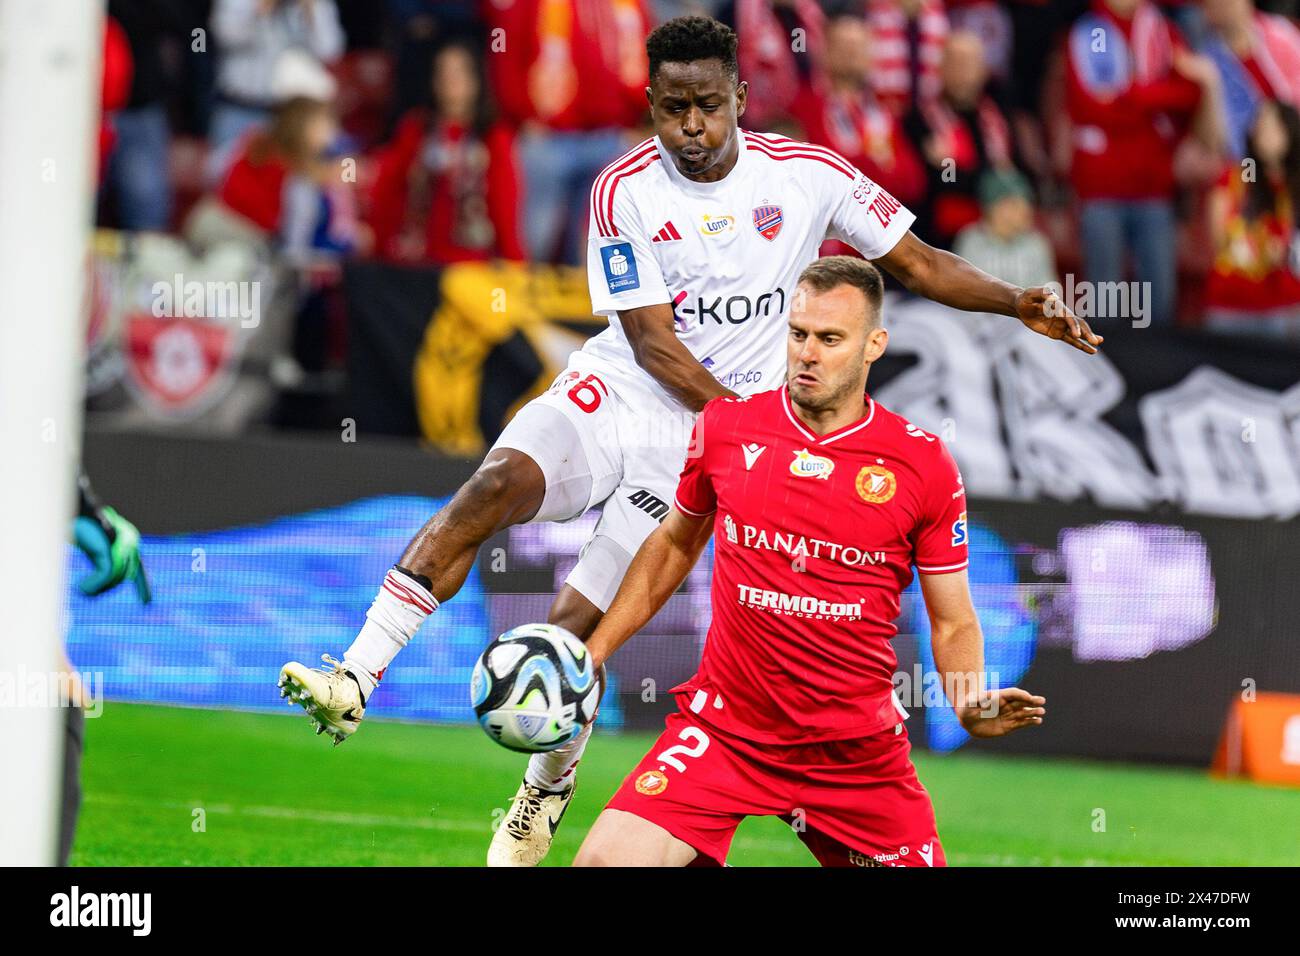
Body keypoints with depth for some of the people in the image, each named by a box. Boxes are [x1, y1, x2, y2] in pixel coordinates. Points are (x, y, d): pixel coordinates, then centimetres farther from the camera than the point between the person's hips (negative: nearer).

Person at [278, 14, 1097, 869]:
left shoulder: (808, 174, -3)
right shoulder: (626, 190, -5)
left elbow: (922, 264, 7)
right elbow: (652, 342, -8)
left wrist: (1022, 304, -7)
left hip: (697, 443, -1)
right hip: (614, 393, 1)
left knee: (579, 622, -11)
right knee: (498, 484, -29)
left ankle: (550, 783, 16)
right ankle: (352, 684, -32)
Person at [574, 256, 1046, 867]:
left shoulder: (923, 464, -4)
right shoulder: (725, 426, 1)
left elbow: (952, 622, 3)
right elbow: (675, 544, 18)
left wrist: (972, 707, -16)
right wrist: (593, 651, 15)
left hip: (858, 746, 0)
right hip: (724, 725, 0)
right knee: (605, 861, -20)